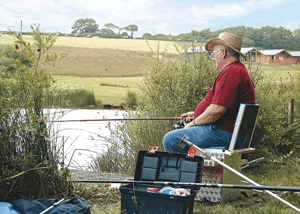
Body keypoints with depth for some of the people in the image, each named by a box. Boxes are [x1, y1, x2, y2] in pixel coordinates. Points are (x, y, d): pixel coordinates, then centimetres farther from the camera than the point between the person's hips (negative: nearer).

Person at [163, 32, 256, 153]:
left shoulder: (231, 72, -18)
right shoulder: (239, 70, 19)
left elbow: (217, 110, -25)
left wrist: (194, 123, -10)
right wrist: (195, 114, 21)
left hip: (224, 133, -11)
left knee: (170, 140, -13)